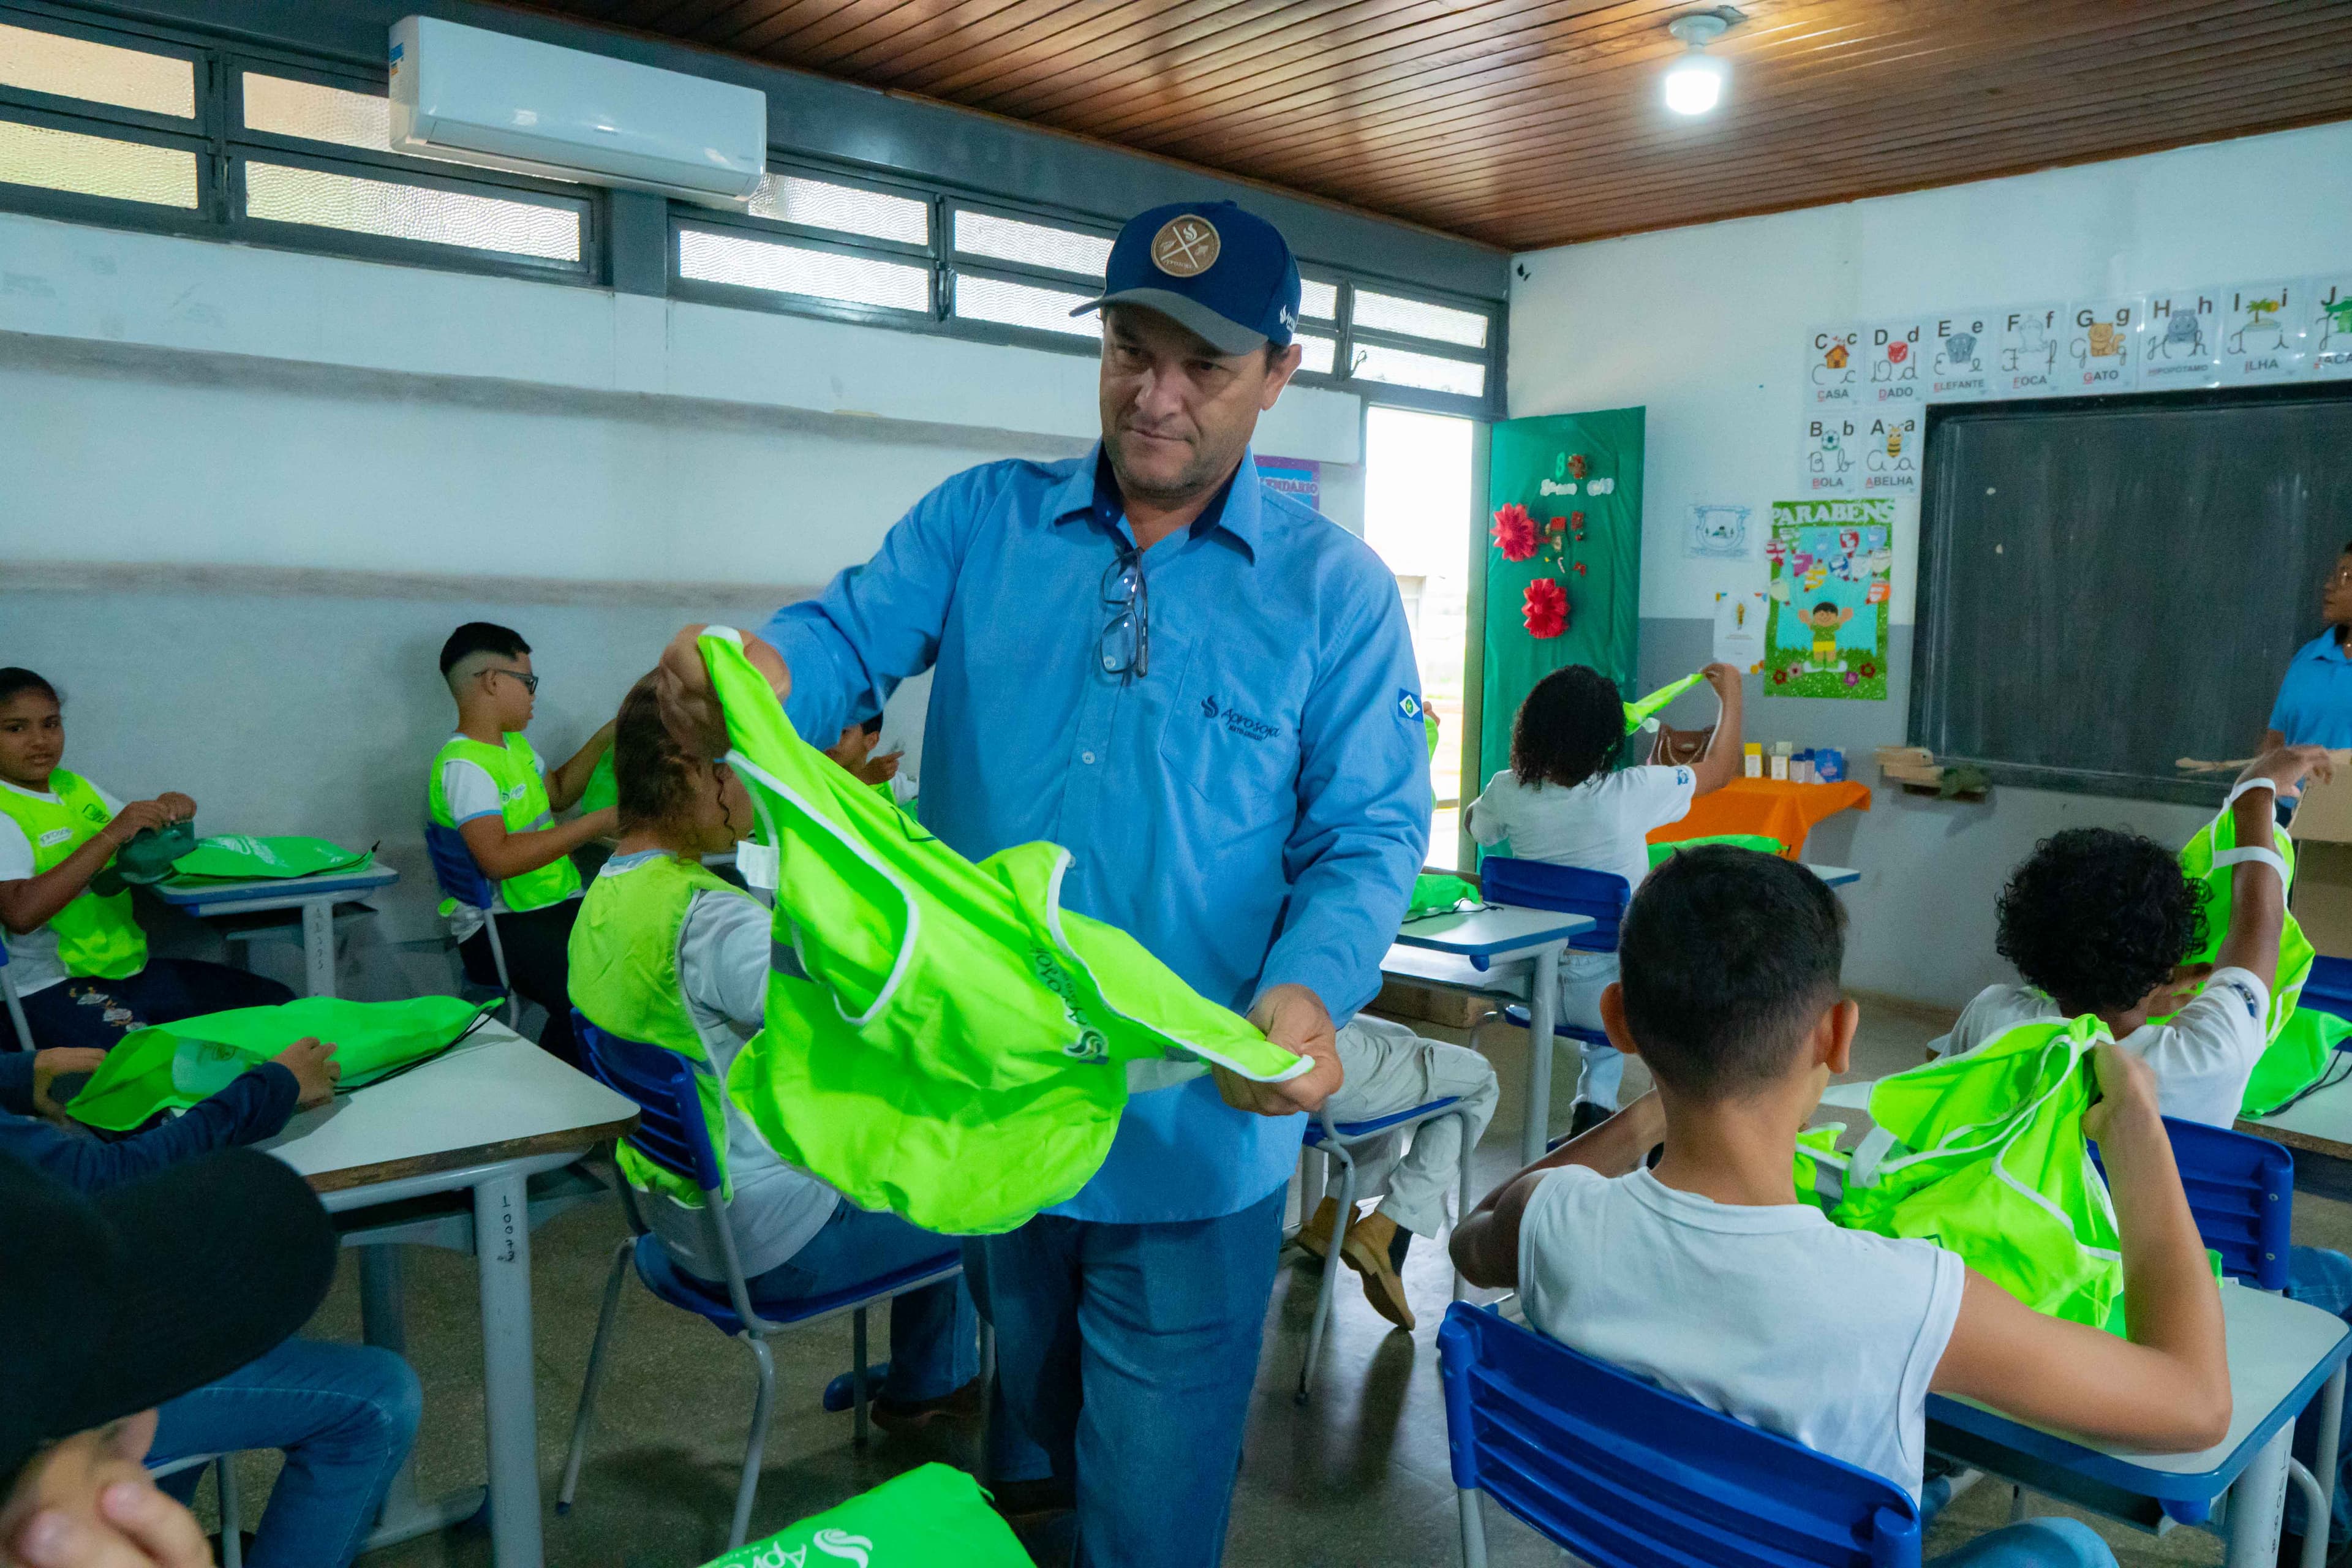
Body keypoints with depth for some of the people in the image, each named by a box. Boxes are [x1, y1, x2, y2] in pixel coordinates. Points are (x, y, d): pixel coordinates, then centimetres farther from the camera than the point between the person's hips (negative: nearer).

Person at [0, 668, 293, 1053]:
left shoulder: (76, 788, 15)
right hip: (54, 990, -8)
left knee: (276, 1003, -5)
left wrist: (168, 815, 0)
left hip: (131, 967, 8)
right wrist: (111, 834, -26)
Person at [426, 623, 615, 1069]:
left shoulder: (515, 744, 18)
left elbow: (557, 793, 37)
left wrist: (603, 739, 24)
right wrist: (597, 824, -21)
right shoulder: (464, 765, -13)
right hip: (497, 927, -9)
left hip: (557, 905, 9)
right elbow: (498, 858, -26)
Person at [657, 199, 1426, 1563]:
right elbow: (849, 639, -10)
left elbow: (1369, 835, -7)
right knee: (1026, 1441, 26)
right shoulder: (981, 523, 3)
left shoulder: (1334, 590, -4)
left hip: (1191, 1138, -2)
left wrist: (1310, 989, -26)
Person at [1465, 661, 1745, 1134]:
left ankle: (1595, 1104, 34)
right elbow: (1720, 770, -2)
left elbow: (1476, 827, 14)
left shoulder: (1509, 792, -13)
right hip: (1609, 996, -4)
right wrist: (1731, 695, 14)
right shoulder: (1630, 794, -22)